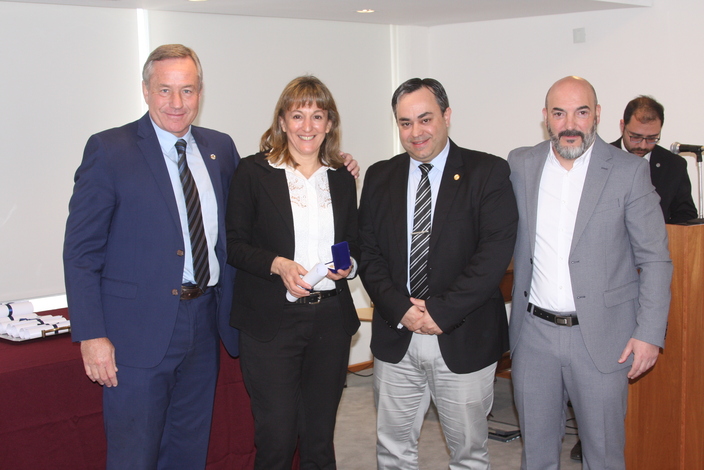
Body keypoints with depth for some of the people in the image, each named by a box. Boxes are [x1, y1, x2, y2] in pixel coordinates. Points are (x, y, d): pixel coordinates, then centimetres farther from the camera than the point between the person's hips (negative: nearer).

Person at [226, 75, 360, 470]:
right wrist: (277, 264, -19)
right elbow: (234, 244, -2)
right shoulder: (254, 172, -1)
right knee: (276, 436, -1)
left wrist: (348, 266, -5)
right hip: (271, 320, -4)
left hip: (331, 319, 4)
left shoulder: (342, 179, 11)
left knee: (320, 437, 12)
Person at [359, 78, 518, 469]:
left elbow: (496, 252, -14)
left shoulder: (489, 173, -5)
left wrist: (442, 311, -17)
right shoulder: (379, 177, 8)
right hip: (395, 338, 3)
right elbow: (368, 253, 3)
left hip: (464, 339, -3)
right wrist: (400, 308, -11)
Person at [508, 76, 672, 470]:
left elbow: (656, 259, -3)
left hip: (601, 336, -3)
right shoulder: (520, 164, 3)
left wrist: (650, 333, -8)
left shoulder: (629, 172, -6)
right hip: (534, 333, 3)